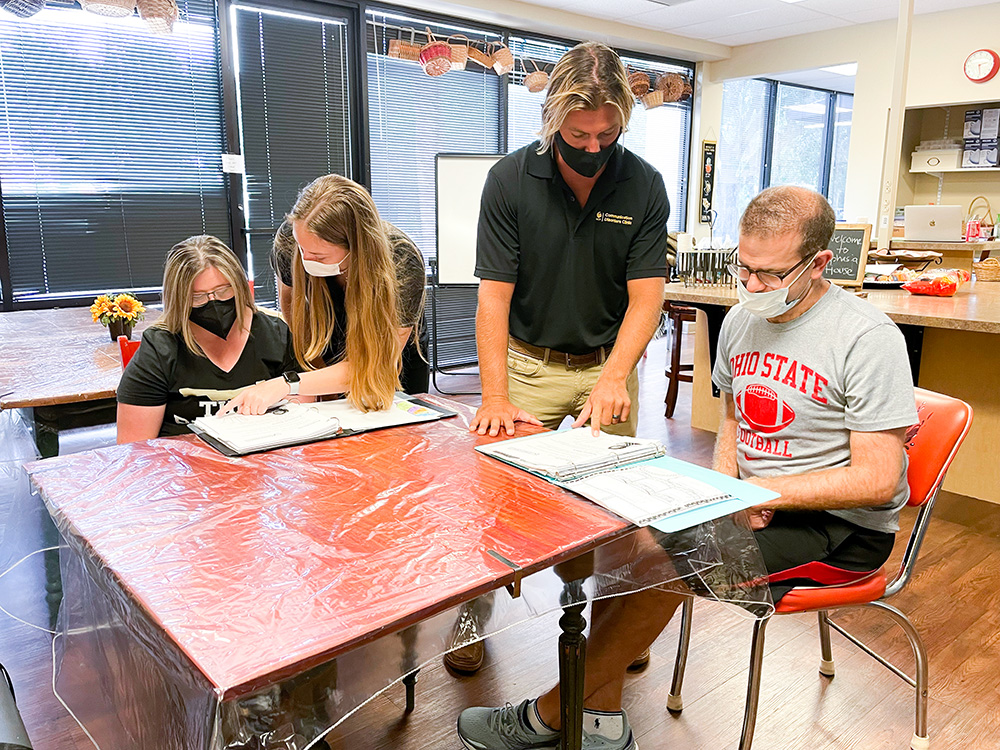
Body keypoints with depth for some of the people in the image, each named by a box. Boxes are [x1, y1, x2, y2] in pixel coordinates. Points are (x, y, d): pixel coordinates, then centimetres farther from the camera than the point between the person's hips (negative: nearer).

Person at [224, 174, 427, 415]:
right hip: (329, 359, 2)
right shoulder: (289, 240, -28)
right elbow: (289, 301, -6)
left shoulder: (403, 263, -36)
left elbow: (371, 366, -33)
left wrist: (286, 386, -39)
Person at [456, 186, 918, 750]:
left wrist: (755, 492, -22)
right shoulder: (740, 321, 5)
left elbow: (877, 480, -19)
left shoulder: (869, 338, -16)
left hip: (844, 528, -7)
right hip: (757, 504, 7)